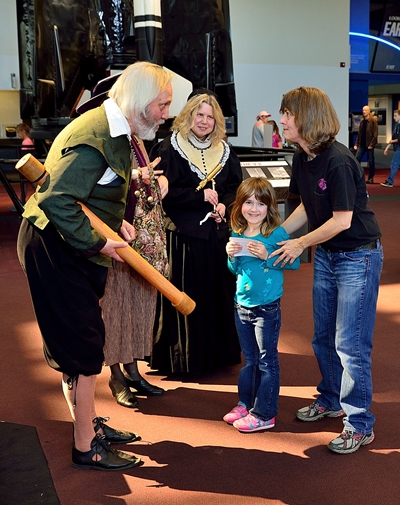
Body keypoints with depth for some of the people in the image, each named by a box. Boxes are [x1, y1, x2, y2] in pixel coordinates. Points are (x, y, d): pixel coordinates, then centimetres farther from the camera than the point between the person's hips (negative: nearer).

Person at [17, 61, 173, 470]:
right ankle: (86, 448, 11)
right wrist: (97, 243, -22)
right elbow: (57, 200, -29)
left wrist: (117, 222, 5)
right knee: (81, 347, -3)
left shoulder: (118, 131, 9)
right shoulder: (93, 137, -24)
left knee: (85, 342, 18)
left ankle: (89, 424, 34)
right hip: (54, 248, -10)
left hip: (76, 248, 10)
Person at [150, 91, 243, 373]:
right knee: (186, 297, -2)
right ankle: (186, 357, 10)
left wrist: (224, 205, -5)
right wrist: (199, 196, -16)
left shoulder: (224, 151, 12)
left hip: (218, 233, 5)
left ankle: (219, 351, 21)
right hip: (184, 234, -5)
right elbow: (164, 191, -11)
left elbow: (236, 186, 14)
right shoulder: (169, 149, -5)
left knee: (219, 293, 8)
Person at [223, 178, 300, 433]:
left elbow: (294, 261, -17)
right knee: (249, 359, 20)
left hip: (267, 308, -6)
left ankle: (264, 414, 14)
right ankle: (246, 403, 33)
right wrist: (232, 256, -6)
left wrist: (267, 256, -25)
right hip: (242, 306, 6)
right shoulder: (238, 235, 4)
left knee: (267, 361, 5)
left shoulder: (277, 233, -13)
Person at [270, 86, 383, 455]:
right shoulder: (302, 158, 0)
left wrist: (301, 244, -11)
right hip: (326, 255, 8)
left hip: (358, 256, -8)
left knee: (350, 344, -5)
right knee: (324, 339, 18)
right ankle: (331, 400, 38)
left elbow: (341, 221, -22)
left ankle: (360, 425, 9)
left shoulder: (338, 161, -25)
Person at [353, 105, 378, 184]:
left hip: (369, 144, -6)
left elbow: (375, 134, -12)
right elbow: (359, 133, 13)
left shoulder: (373, 120, -7)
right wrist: (356, 144, 7)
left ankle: (370, 178, 10)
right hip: (362, 144, 6)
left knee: (371, 161, 2)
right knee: (356, 159, -2)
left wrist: (371, 144, -17)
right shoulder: (362, 121, 12)